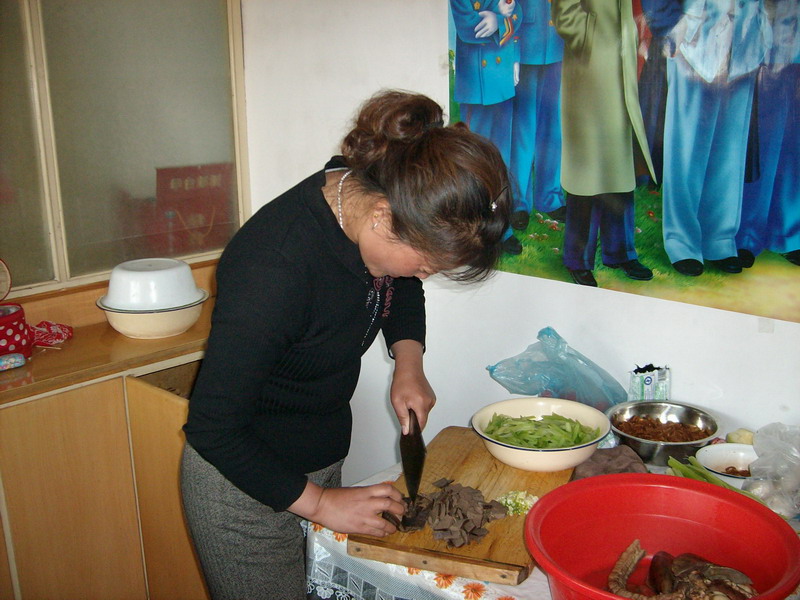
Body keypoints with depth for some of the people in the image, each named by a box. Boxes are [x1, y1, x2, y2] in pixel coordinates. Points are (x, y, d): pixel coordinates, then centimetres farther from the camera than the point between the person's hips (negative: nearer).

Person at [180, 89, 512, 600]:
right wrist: (319, 502, -17)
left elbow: (404, 290, 12)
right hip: (243, 484, -6)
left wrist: (409, 363, -5)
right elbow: (212, 428, -24)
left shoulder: (372, 200, -12)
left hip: (321, 459, 7)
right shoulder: (274, 265, -34)